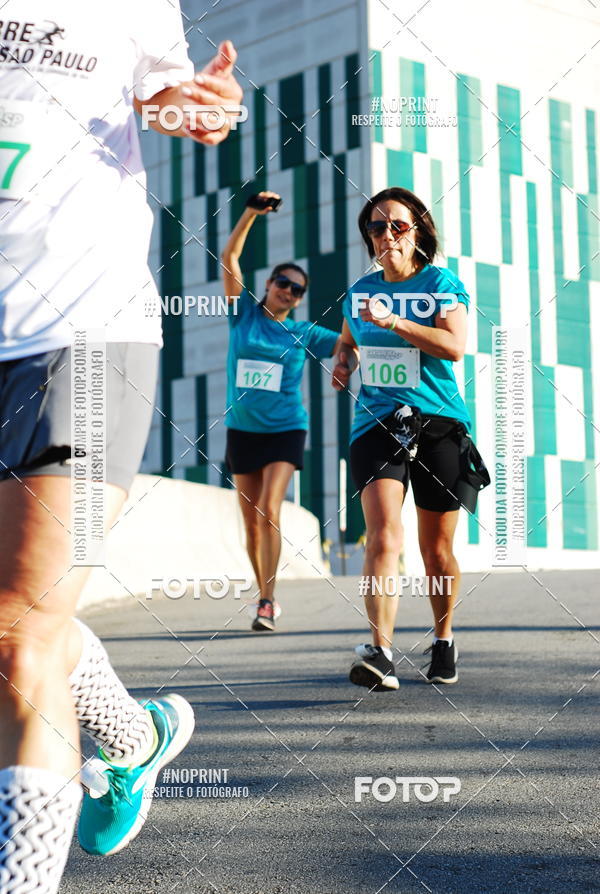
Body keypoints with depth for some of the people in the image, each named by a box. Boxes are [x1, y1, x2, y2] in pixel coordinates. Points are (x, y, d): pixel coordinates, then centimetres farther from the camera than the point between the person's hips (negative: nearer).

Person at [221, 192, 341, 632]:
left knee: (269, 511, -18)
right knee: (251, 521, 6)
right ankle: (265, 598, 18)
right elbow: (229, 257, -3)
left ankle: (267, 601, -17)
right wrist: (251, 213, -12)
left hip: (285, 430, -2)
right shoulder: (244, 313, 3)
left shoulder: (303, 333, 3)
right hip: (242, 428, 2)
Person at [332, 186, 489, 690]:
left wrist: (392, 321, -22)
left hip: (438, 423, -1)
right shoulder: (361, 290, 12)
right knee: (384, 534, -20)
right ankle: (381, 654, -30)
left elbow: (455, 346, -17)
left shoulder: (441, 283, 0)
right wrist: (343, 363, 10)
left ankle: (444, 638, 31)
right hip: (376, 423, 2)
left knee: (436, 550, 6)